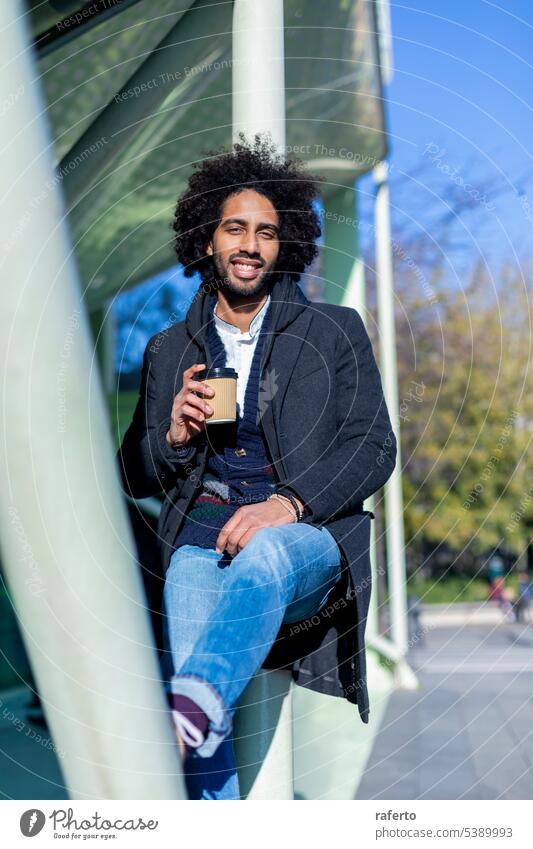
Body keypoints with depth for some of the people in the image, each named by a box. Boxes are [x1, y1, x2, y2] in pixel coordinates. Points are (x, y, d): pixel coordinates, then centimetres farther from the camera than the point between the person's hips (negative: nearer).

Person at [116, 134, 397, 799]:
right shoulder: (167, 351, 22)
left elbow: (373, 447, 3)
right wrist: (175, 434, -2)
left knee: (263, 556, -40)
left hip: (306, 538, -2)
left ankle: (183, 717, -59)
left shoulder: (335, 332, 15)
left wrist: (289, 503, -15)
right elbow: (134, 475, 22)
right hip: (199, 539, 2)